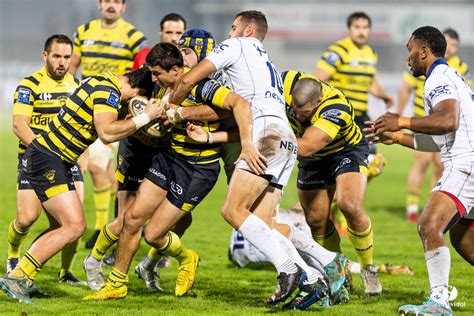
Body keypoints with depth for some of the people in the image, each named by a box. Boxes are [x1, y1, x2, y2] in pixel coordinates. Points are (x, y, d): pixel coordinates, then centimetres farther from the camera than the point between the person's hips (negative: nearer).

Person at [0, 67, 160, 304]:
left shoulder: (106, 83, 13)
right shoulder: (108, 91, -17)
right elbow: (107, 133, -30)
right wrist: (144, 117, -22)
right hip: (47, 161, -11)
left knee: (67, 227, 13)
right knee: (75, 226, -14)